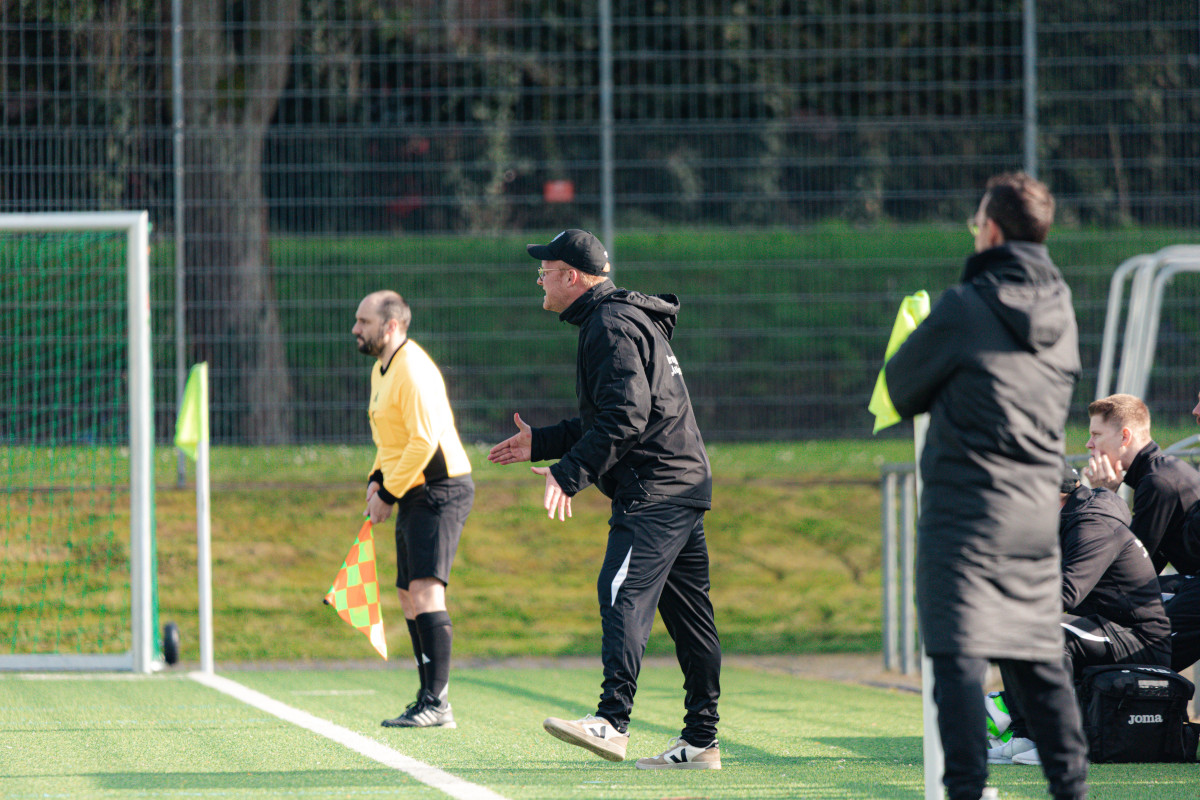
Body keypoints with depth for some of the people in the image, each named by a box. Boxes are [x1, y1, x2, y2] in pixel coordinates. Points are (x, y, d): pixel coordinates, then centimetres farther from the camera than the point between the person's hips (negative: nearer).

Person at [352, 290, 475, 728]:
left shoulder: (412, 371, -17)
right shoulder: (381, 370, 16)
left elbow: (425, 440, -23)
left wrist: (389, 493, -17)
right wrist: (376, 478, 10)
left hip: (440, 490, -11)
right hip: (414, 495, 11)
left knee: (425, 590, -18)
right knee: (410, 596, 11)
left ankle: (437, 703, -21)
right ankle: (428, 699, 16)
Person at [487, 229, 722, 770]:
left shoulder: (612, 325, -11)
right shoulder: (618, 320, 23)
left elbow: (627, 415, -23)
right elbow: (605, 420, 30)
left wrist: (570, 472, -26)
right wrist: (542, 444, 29)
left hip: (655, 489, -11)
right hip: (683, 482, 11)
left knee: (623, 594, -21)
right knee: (687, 612, 10)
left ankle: (612, 721, -34)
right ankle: (700, 741, 12)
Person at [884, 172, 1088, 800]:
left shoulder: (965, 308, -11)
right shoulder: (1060, 307, 8)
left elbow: (901, 388, -1)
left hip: (966, 511, -6)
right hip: (1039, 508, 6)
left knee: (958, 654, -7)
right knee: (1040, 659, 14)